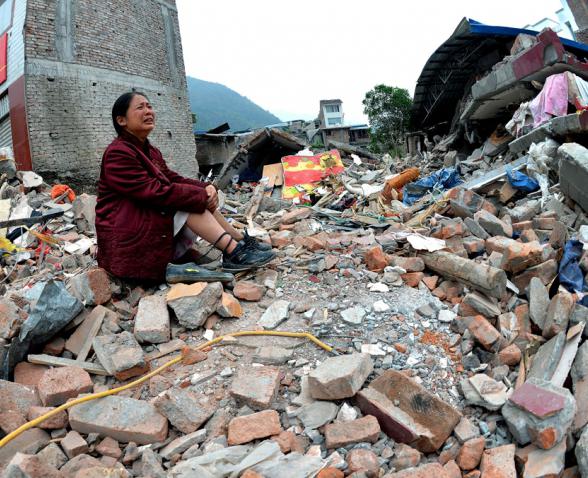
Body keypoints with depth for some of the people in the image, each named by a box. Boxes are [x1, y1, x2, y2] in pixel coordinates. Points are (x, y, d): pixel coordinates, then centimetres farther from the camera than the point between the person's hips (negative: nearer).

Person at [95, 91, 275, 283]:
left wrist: (206, 188, -12)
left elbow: (172, 179, 7)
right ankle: (235, 253, -26)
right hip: (126, 239, -9)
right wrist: (202, 195, -20)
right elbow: (155, 192, -24)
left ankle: (242, 242, -7)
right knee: (190, 203, -21)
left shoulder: (150, 151, 15)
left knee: (199, 200, -4)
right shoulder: (118, 154, -16)